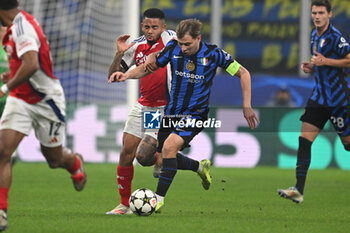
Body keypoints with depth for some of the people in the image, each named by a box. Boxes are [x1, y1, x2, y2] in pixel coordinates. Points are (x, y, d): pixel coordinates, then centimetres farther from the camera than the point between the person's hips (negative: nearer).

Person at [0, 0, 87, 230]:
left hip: (46, 101, -7)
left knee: (54, 159, 13)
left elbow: (31, 65, -41)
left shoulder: (22, 28, -26)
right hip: (19, 101, 7)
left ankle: (75, 163, 50)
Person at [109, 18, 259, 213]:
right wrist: (127, 75, -14)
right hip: (171, 113, 5)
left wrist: (247, 107, -8)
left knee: (169, 146, -25)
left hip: (196, 115, -5)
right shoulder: (173, 48, -7)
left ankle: (159, 199, -17)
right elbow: (149, 68, 6)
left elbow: (243, 73, -4)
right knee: (165, 158, 11)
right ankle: (201, 167, 39)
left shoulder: (213, 54, -14)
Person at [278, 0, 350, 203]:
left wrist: (325, 61, -21)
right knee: (304, 139, -5)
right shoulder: (315, 35, 12)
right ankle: (299, 190, -9)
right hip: (319, 96, 7)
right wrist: (312, 66, 8)